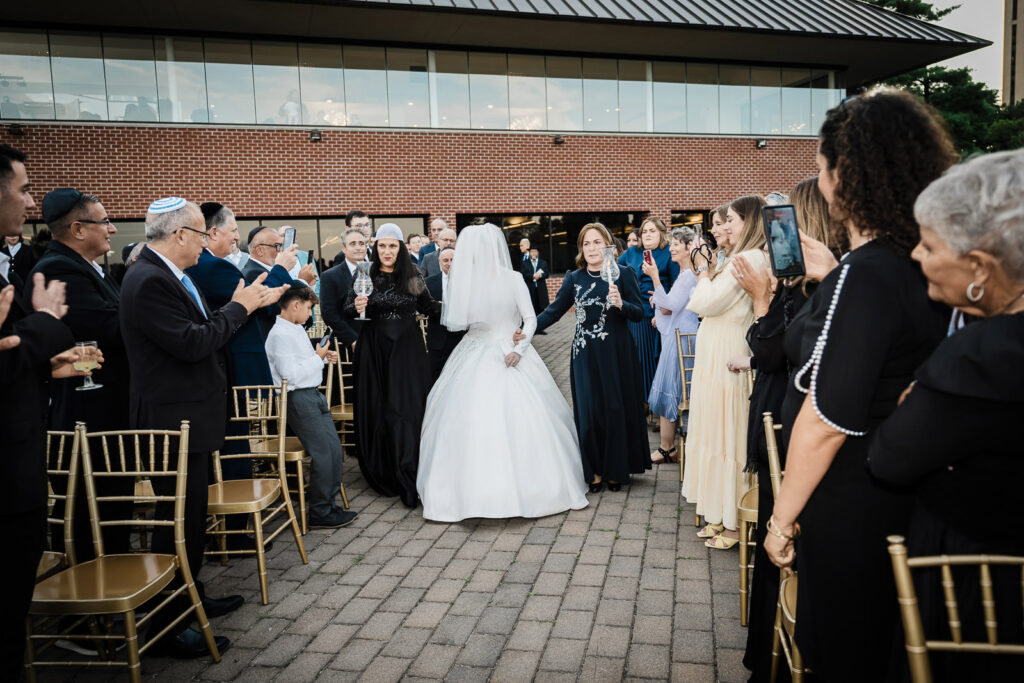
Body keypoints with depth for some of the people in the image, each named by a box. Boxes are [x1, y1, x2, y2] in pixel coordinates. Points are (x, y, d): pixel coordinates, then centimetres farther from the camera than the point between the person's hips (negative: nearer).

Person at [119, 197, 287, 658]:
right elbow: (192, 343, -26)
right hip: (174, 421, -11)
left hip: (188, 417, 11)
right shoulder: (149, 281, -21)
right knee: (178, 521, 0)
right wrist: (238, 307, -15)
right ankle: (167, 628, 14)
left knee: (191, 515, 22)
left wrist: (250, 304, 7)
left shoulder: (170, 275, 10)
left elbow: (203, 329, 12)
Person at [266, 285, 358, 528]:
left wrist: (324, 358, 9)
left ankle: (329, 501, 25)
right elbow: (291, 374, -22)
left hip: (313, 394, 10)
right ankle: (320, 513, 5)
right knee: (323, 453, -7)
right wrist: (318, 358, -13)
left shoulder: (297, 329, 14)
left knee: (334, 447, 12)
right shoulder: (279, 334, -16)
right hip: (299, 399, -10)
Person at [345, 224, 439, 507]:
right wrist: (356, 308, -20)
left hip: (408, 349, 0)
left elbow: (428, 307, 10)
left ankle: (409, 482, 4)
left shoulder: (412, 276, 2)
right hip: (374, 349, 0)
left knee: (409, 410, -3)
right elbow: (346, 309, 1)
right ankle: (383, 475, 20)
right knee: (377, 410, 4)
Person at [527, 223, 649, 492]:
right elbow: (554, 311, 6)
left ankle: (616, 470, 21)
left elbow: (639, 312, -4)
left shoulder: (623, 274, -1)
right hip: (585, 355, 2)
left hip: (616, 352, -2)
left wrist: (620, 304, -24)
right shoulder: (574, 278, 6)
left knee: (616, 408, 4)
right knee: (588, 411, 4)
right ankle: (595, 471, 18)